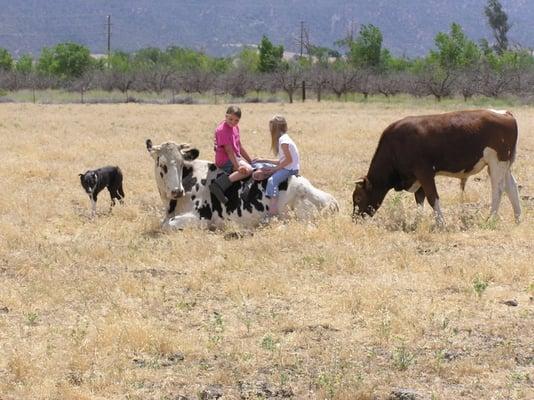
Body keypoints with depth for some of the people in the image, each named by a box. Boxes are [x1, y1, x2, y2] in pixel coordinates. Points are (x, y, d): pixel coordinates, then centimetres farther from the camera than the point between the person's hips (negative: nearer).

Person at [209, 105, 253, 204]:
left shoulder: (235, 128, 13)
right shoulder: (222, 129, -16)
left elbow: (239, 147, 21)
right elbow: (229, 150, -23)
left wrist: (250, 161, 20)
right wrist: (238, 167, -31)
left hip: (236, 158, 10)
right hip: (225, 161, -10)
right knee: (247, 169, -30)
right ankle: (219, 186, -38)